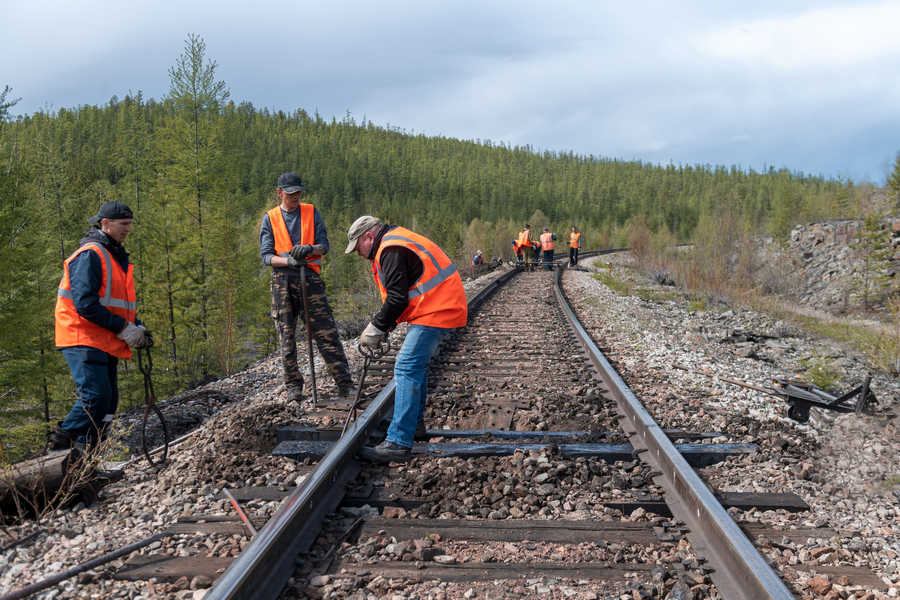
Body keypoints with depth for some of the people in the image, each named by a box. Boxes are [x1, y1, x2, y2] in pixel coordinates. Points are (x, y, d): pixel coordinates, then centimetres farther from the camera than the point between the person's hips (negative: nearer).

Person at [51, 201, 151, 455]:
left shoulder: (116, 257, 19)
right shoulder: (90, 254, -13)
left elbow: (122, 301, 25)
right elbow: (85, 303, -22)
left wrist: (138, 328, 7)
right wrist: (123, 328, -20)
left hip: (105, 342, 10)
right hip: (84, 340, -9)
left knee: (109, 402, 7)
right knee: (96, 396, -18)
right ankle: (60, 447, -7)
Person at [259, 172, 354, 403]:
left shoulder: (311, 212, 10)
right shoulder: (270, 218, 8)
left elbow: (324, 245, 4)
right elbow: (266, 255, 2)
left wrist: (309, 249, -19)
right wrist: (288, 260, -18)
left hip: (310, 279, 0)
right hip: (283, 282, 0)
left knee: (327, 333, -5)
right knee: (287, 338, 4)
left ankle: (345, 384, -3)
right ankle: (294, 386, 15)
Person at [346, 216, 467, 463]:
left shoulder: (391, 250, -14)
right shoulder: (396, 243, 21)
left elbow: (398, 299, -19)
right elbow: (400, 295, 23)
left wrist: (376, 329, -9)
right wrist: (383, 327, 15)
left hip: (435, 312, -11)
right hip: (442, 307, 11)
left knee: (407, 369, -15)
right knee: (415, 363, 23)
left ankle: (398, 442, -20)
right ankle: (414, 423, 35)